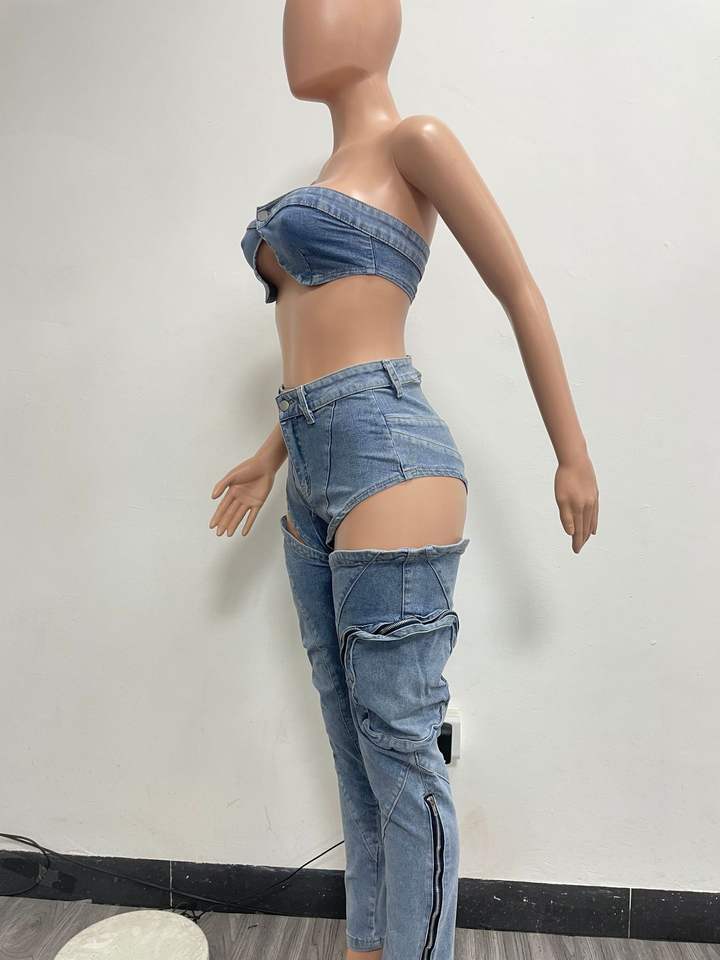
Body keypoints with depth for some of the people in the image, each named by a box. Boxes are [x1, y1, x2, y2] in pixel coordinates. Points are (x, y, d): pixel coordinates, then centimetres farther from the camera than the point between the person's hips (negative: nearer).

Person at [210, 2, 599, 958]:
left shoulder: (414, 142, 2)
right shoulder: (330, 180, 26)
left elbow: (521, 294, 0)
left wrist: (573, 456, -1)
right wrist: (272, 458, 25)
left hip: (387, 455, -9)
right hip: (315, 475, 9)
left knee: (400, 745, 0)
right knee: (353, 742, 16)